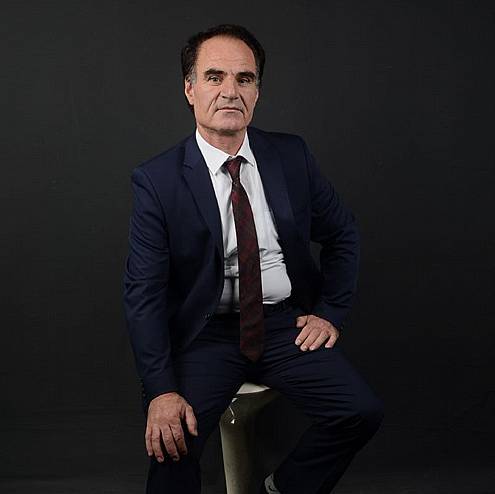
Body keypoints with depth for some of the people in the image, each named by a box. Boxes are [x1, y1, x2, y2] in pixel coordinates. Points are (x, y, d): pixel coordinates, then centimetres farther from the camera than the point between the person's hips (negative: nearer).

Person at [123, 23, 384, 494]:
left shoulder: (292, 156, 1)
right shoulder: (156, 179, -8)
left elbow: (343, 234, 15)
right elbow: (144, 290, -11)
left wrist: (330, 312, 4)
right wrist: (162, 390, -20)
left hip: (287, 324, 3)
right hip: (206, 332, -3)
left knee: (362, 411, -17)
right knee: (169, 438, -28)